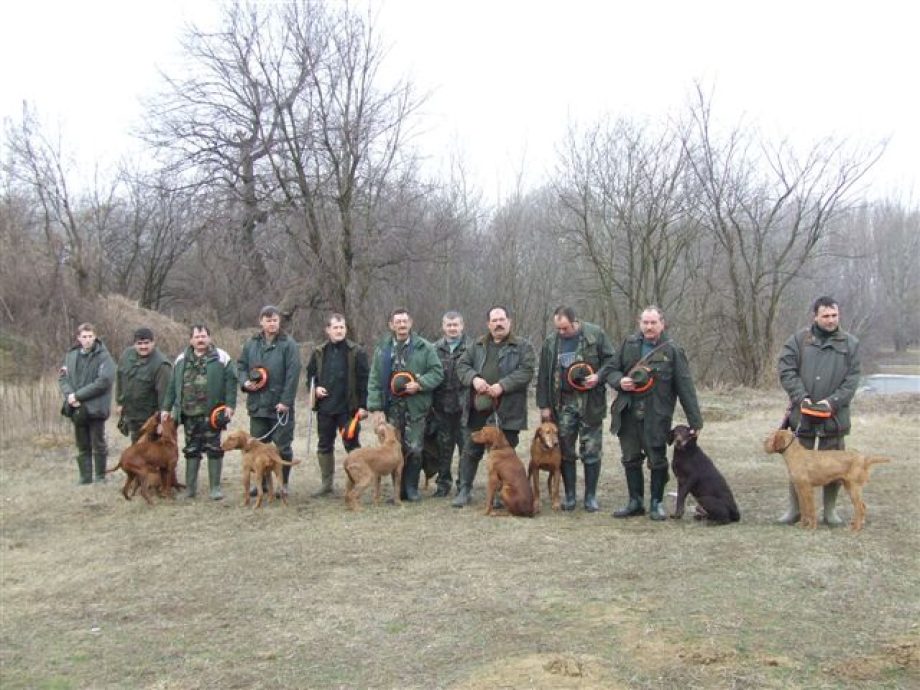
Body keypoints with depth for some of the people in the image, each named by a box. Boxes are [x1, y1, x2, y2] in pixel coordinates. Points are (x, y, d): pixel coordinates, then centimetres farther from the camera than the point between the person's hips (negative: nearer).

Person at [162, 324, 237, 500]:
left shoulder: (221, 358, -1)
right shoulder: (181, 360, 11)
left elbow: (230, 382, -5)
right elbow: (172, 387, 14)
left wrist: (230, 405, -13)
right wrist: (166, 408, 11)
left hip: (212, 414, -3)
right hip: (189, 414, 4)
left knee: (214, 450, 1)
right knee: (191, 450, 10)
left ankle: (215, 487, 8)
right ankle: (190, 487, 18)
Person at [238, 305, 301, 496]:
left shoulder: (288, 344, -6)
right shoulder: (251, 344, 8)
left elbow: (293, 375, -12)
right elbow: (241, 365, 17)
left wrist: (286, 401, -17)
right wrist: (245, 382, -5)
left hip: (280, 406, -4)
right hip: (257, 405, 4)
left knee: (283, 446, 3)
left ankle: (284, 484, 14)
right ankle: (261, 481, 24)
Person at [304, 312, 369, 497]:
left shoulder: (356, 352, -4)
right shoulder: (319, 352, 8)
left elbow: (363, 380, -7)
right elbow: (310, 375, 18)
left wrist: (363, 405, -12)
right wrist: (315, 388, -3)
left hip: (348, 407, -4)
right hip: (325, 407, 5)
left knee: (352, 446, 0)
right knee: (324, 446, 11)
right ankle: (327, 484, 21)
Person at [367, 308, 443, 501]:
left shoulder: (424, 347, 1)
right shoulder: (383, 348, 6)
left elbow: (437, 371, 1)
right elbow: (374, 379, 4)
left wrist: (419, 384, -15)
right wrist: (376, 407, -3)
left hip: (415, 406, -2)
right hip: (392, 406, 2)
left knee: (414, 449, -1)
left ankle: (411, 488, 12)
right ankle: (398, 488, 15)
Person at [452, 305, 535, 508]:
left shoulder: (522, 346, 2)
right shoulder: (477, 346, 15)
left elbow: (526, 371, -9)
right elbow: (462, 364, 11)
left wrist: (503, 385, -20)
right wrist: (474, 378, -10)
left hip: (507, 411, -3)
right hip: (478, 408, 3)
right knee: (471, 451, 8)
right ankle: (464, 490, 20)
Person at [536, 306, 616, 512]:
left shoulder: (596, 334, -3)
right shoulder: (551, 343, 5)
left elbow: (611, 359, 3)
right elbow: (543, 376, 7)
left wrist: (599, 376, -15)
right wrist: (544, 405, 3)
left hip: (590, 402, -2)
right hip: (563, 403, 2)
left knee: (591, 451, 2)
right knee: (565, 451, 5)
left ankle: (591, 497, 11)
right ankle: (569, 496, 15)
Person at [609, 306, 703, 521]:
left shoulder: (672, 350, -5)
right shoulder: (629, 344, 5)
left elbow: (685, 387, -6)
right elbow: (613, 369, 14)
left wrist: (695, 421, -8)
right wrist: (619, 381, -10)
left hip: (656, 416, -3)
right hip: (628, 413, 4)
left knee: (657, 461, 4)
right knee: (630, 459, 11)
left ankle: (657, 503, 20)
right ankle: (635, 502, 24)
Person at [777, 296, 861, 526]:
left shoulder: (850, 343, 3)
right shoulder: (798, 339, 2)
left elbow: (852, 379, -1)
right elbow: (786, 371, -3)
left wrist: (833, 401, -13)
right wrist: (801, 397, -14)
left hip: (835, 415, 0)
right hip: (803, 413, 0)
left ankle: (830, 510, 19)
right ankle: (794, 509, 18)